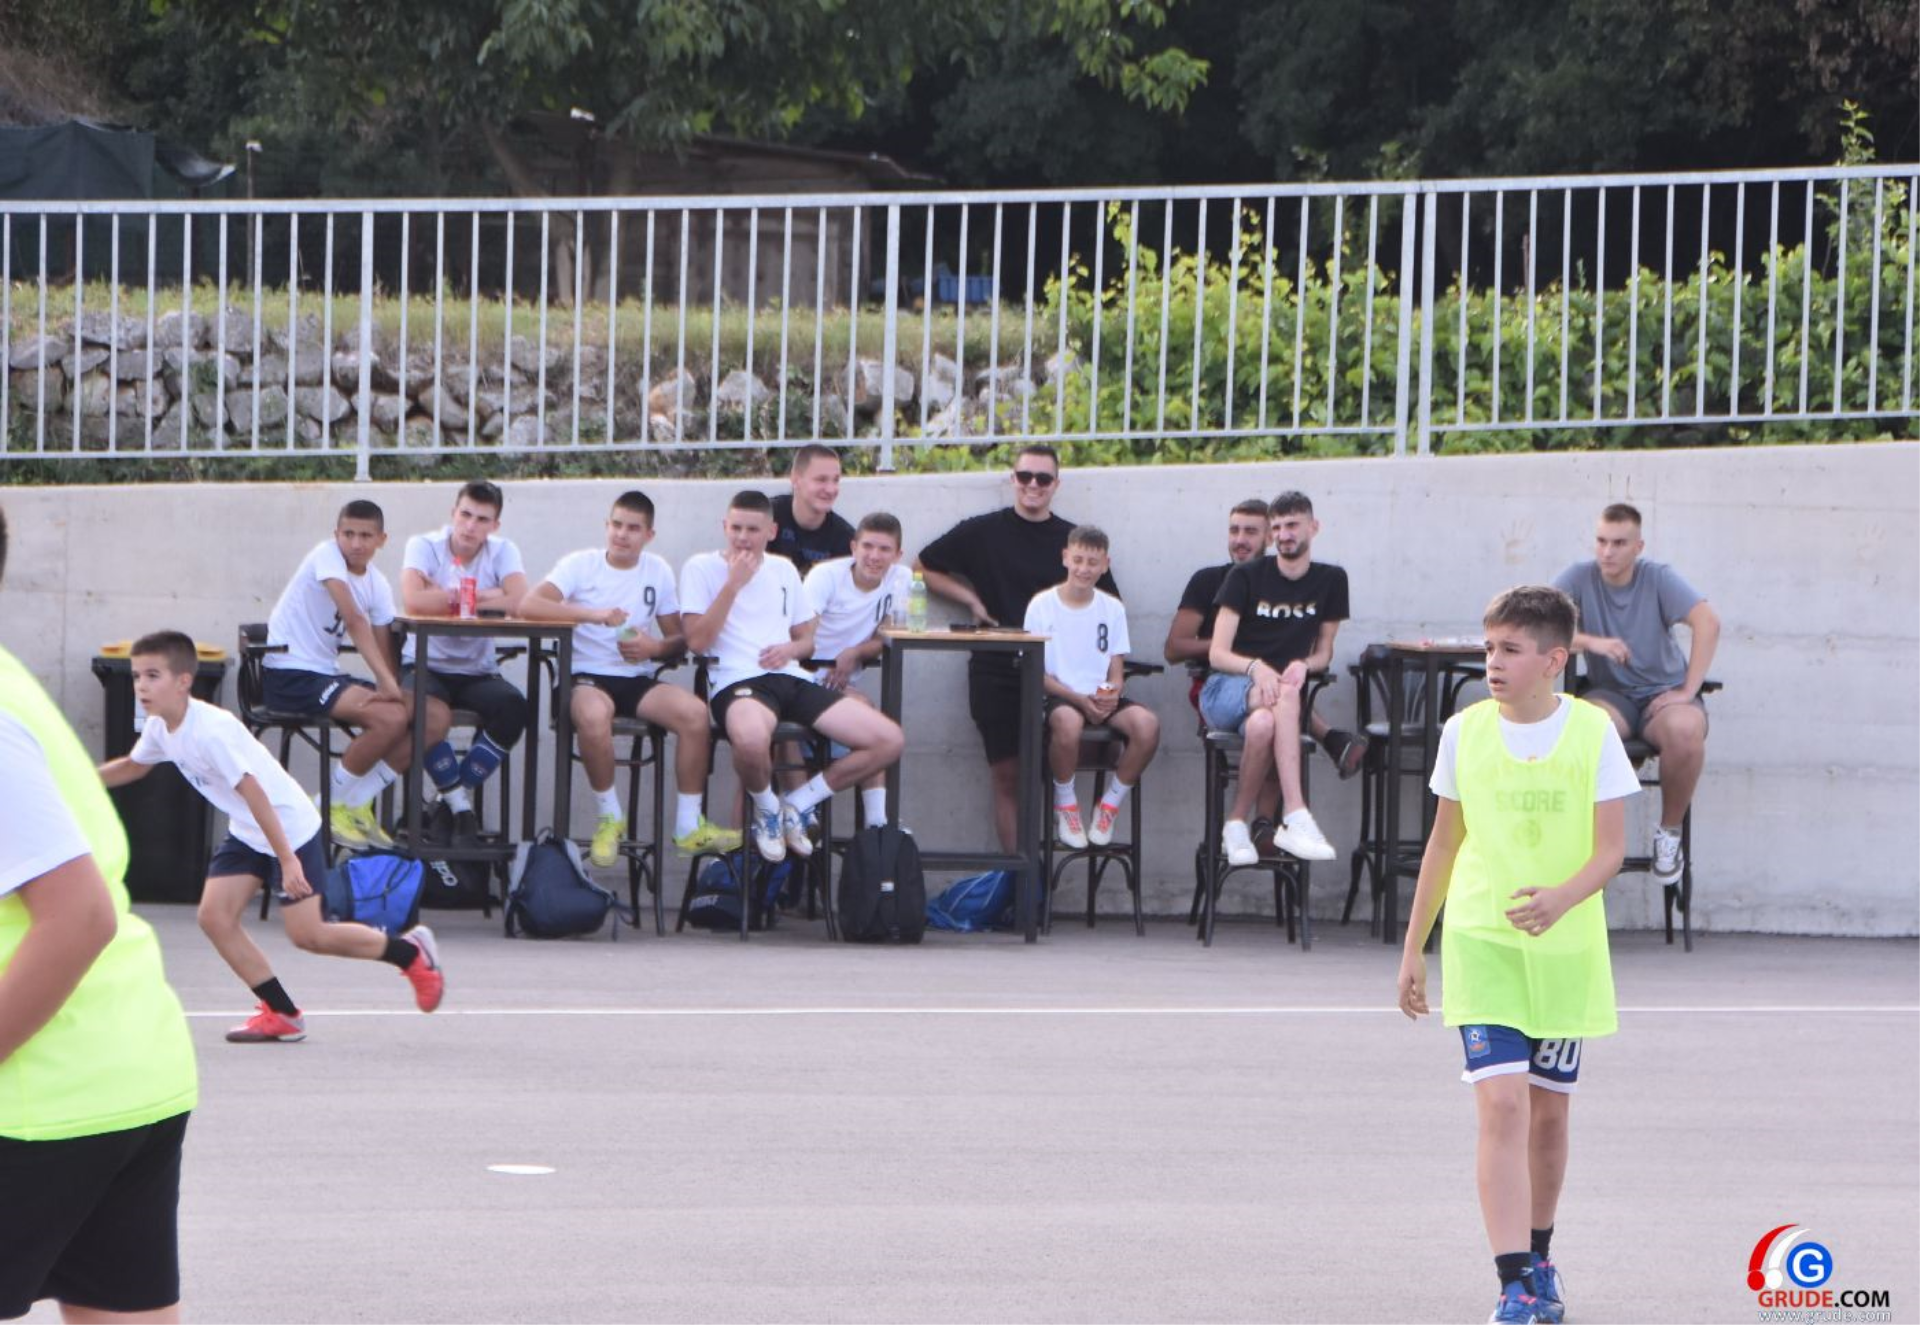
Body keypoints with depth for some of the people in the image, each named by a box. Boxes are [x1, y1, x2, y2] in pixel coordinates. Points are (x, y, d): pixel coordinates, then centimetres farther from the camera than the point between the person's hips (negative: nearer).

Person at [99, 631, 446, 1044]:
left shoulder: (211, 730, -29)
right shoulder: (160, 728, -1)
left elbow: (254, 794, -30)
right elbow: (132, 766, 22)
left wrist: (287, 859, -31)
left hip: (289, 826, -9)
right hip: (246, 834, 9)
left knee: (307, 935, -9)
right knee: (214, 917, -4)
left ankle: (411, 952, 11)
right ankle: (281, 1013, 6)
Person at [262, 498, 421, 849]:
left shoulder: (378, 585, 8)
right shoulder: (327, 555, -14)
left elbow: (383, 648, 3)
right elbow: (354, 619, -25)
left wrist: (389, 686, -19)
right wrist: (386, 681, -30)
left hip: (327, 675, 8)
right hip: (290, 674, -8)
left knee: (432, 723, -4)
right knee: (391, 718, -26)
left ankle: (355, 804, 5)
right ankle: (333, 805, -8)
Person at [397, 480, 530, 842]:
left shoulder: (502, 551, -1)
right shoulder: (424, 546, -8)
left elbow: (521, 603, -20)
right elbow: (413, 600, -27)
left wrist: (447, 596, -19)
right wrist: (485, 597, -16)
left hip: (478, 670, 3)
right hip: (425, 665, -3)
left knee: (513, 709, -27)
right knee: (434, 715, -35)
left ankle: (458, 793, -5)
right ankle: (459, 804, -10)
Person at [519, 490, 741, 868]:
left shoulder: (658, 571, 9)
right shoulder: (581, 564, -2)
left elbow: (681, 639, 12)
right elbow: (529, 605, -17)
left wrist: (655, 647, -12)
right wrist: (593, 614, -25)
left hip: (639, 679, 4)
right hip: (588, 677, -4)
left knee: (695, 712, -25)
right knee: (593, 715, -39)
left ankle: (688, 826, -11)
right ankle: (610, 817, -15)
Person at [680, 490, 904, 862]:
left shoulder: (783, 570, 22)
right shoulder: (702, 567, 6)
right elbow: (697, 640, -5)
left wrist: (791, 648, 1)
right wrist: (734, 584, -9)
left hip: (791, 679, 6)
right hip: (738, 682, -6)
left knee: (888, 740, -11)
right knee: (752, 740, -44)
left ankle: (795, 805, 5)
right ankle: (766, 808, -7)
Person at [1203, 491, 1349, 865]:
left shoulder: (1330, 581, 9)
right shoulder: (1246, 577, 0)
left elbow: (1324, 654, 14)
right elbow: (1217, 654, -5)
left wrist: (1303, 665, -11)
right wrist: (1256, 668, -26)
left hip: (1283, 688, 2)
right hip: (1225, 690, -2)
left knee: (1263, 724, -39)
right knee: (1285, 694, -39)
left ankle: (1237, 825, -28)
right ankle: (1296, 818, -49)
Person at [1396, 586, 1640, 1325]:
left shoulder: (1593, 732, -5)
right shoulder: (1465, 732, 0)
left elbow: (1610, 850, -7)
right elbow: (1444, 845, 10)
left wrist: (1560, 899, -26)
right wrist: (1412, 949, 12)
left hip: (1568, 951, 0)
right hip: (1480, 941, 0)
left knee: (1548, 1111, 11)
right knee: (1502, 1105, -14)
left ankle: (1539, 1261, 32)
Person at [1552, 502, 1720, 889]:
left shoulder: (1659, 578, -3)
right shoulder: (1580, 578, 0)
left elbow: (1708, 622, -15)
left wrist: (1688, 691, -22)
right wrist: (1591, 642, -25)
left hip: (1663, 692, 0)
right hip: (1611, 694, 0)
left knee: (1685, 730, -37)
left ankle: (1670, 832, -12)